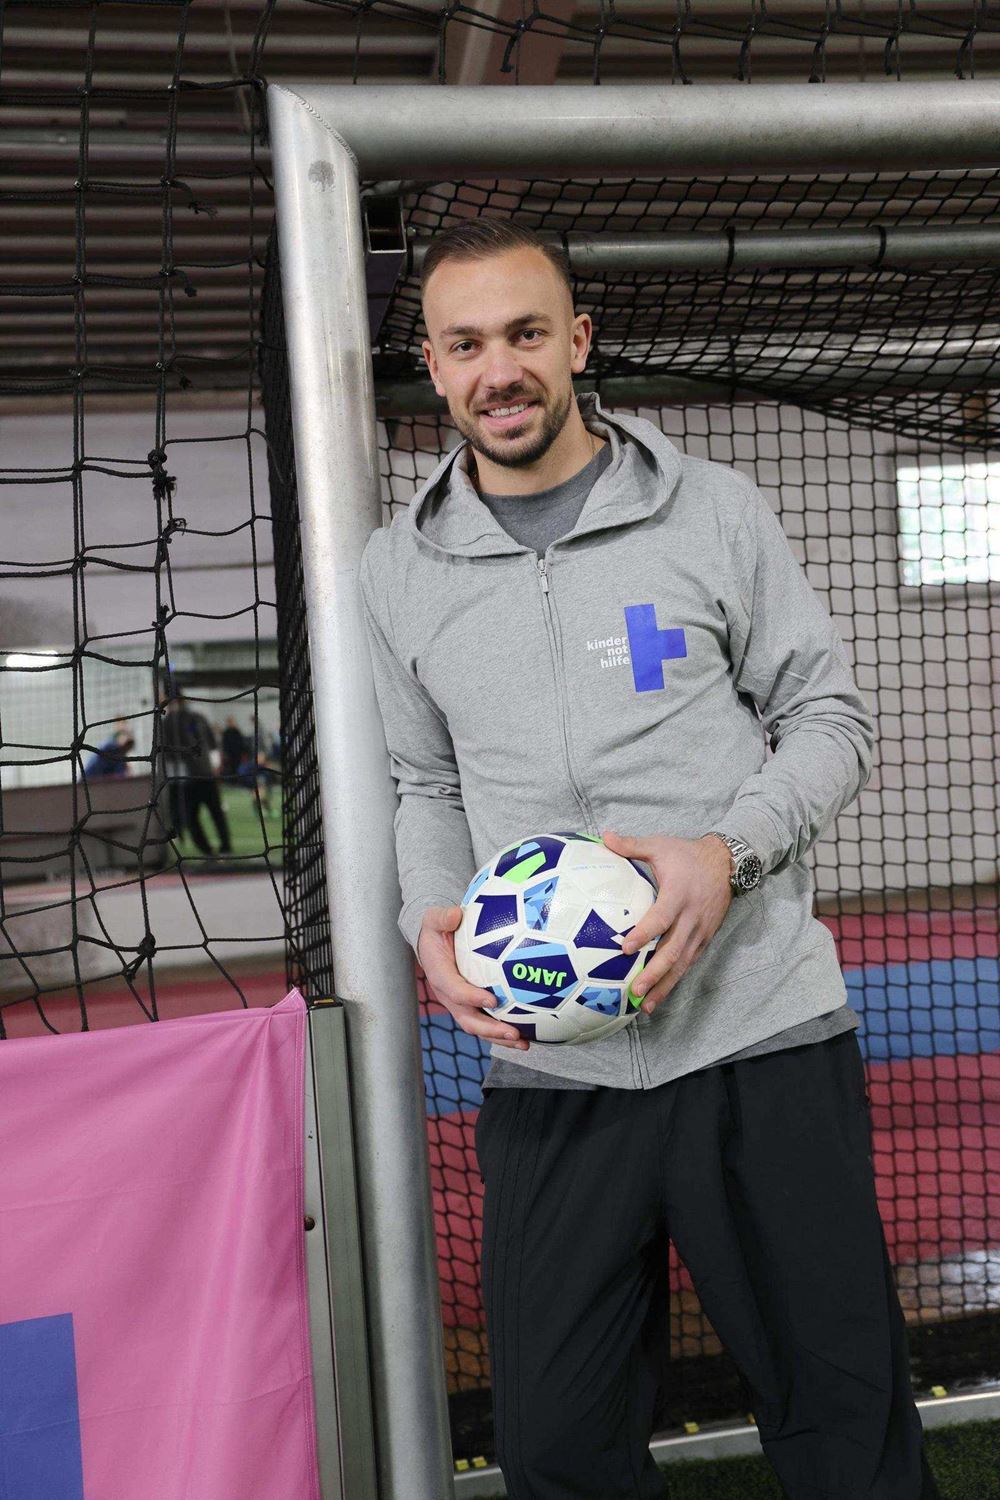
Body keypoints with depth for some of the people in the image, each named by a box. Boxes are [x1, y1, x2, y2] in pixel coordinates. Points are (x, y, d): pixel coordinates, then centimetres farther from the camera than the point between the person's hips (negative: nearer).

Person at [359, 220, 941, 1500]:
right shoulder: (398, 572, 9)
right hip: (546, 1069, 2)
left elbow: (828, 716, 5)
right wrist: (433, 918, -3)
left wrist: (732, 850, -13)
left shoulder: (712, 510, 1)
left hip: (763, 1032, -2)